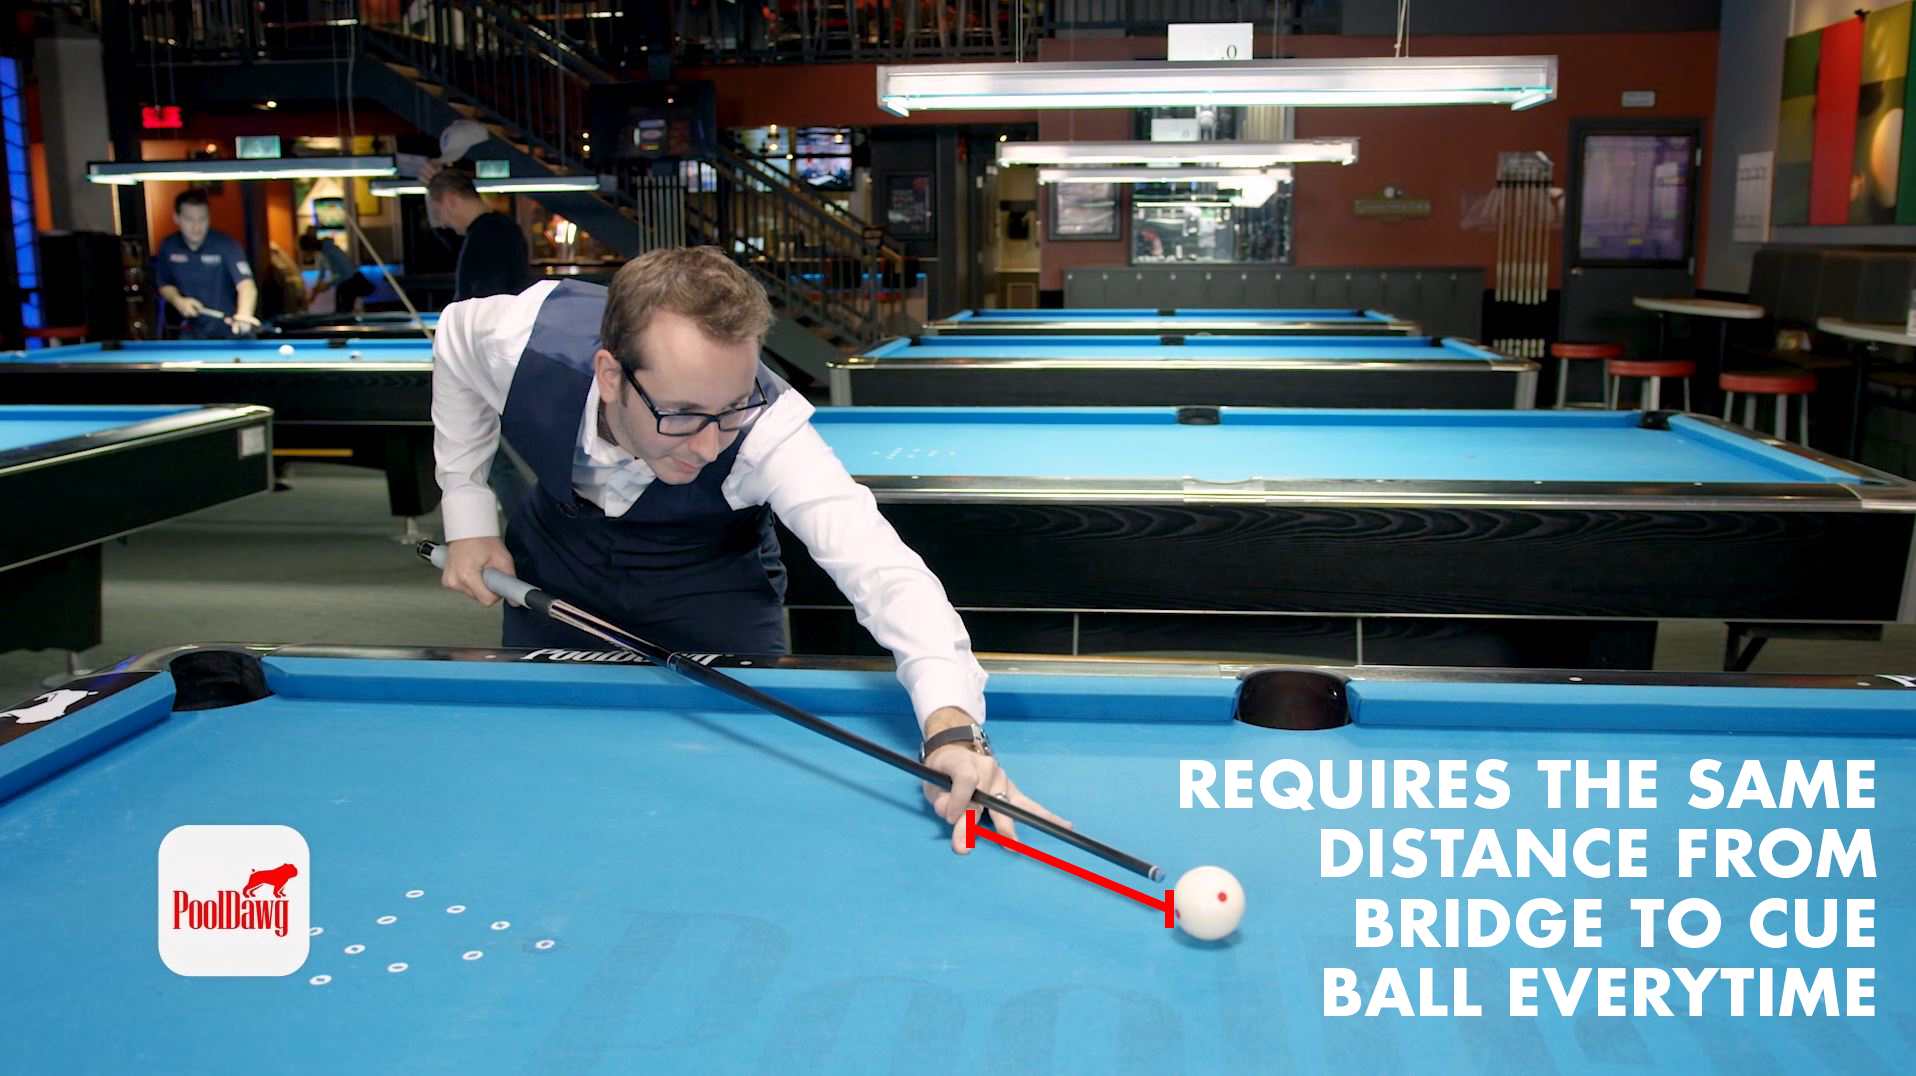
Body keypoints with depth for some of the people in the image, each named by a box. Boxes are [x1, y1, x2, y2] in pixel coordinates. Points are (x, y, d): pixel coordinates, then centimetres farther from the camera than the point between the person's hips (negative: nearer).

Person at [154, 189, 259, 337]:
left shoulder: (226, 246, -20)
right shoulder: (168, 247, -5)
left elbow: (246, 284, -36)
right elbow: (165, 284, 12)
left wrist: (244, 314, -57)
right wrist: (178, 300, -11)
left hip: (231, 332, -4)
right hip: (192, 334, 4)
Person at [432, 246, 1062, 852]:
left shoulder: (767, 431, -41)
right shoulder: (519, 339, -34)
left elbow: (880, 568, -52)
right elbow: (455, 335, -8)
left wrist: (952, 724, -69)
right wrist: (467, 516, -9)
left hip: (712, 583, -2)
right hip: (554, 555, 2)